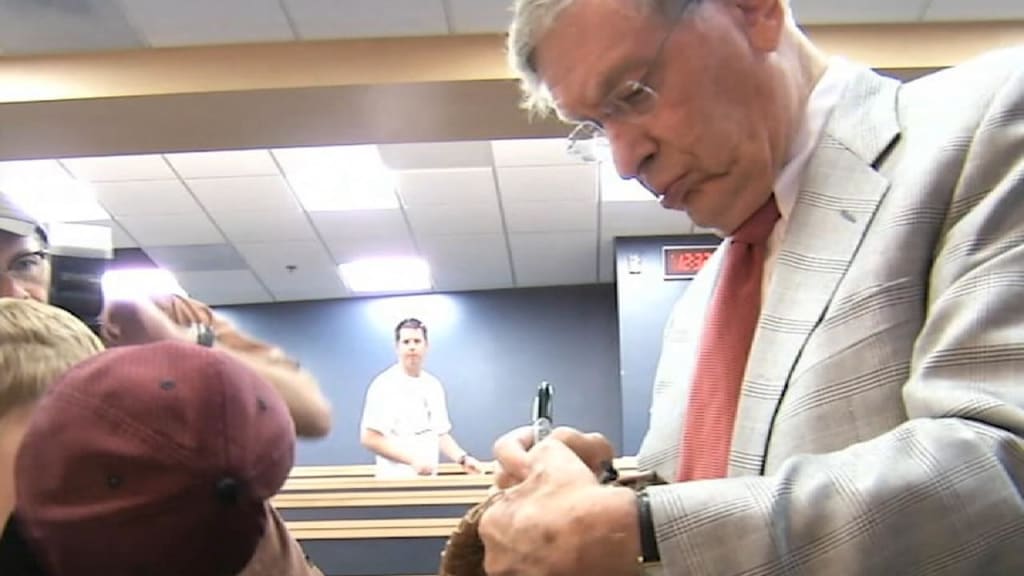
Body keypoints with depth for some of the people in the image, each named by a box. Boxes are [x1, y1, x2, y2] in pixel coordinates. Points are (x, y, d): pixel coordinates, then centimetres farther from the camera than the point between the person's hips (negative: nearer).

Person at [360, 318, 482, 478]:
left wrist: (463, 458, 2)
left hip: (429, 480, 7)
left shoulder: (434, 386, 12)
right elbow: (369, 438, -15)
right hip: (396, 481, -6)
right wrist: (412, 459, -22)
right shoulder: (384, 385, -10)